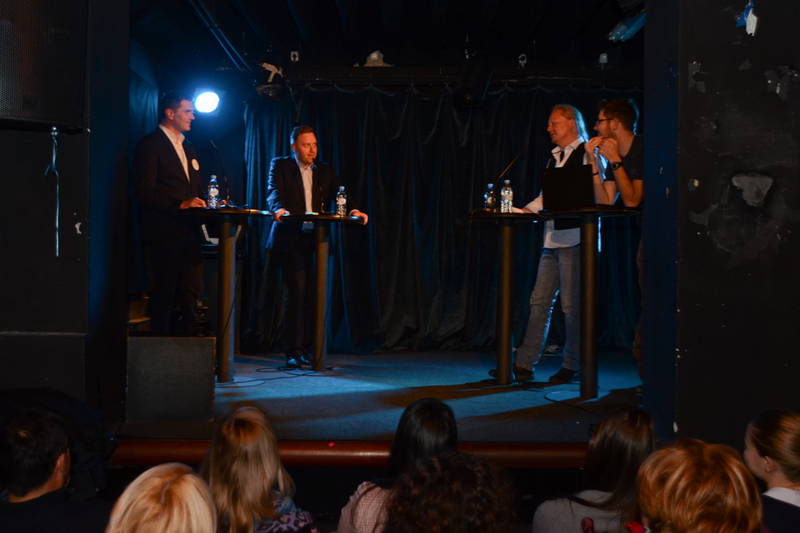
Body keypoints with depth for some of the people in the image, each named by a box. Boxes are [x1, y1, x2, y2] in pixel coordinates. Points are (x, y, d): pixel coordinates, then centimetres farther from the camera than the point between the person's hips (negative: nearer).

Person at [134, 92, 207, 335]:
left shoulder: (188, 148, 22)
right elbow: (145, 191, -14)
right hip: (165, 232, -8)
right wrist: (180, 204, -23)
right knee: (165, 294, -4)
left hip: (189, 231, 8)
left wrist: (205, 203, 7)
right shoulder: (150, 144, -4)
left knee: (191, 294, 5)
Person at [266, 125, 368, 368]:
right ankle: (293, 352, -5)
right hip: (291, 240, -4)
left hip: (316, 239, 4)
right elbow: (273, 192, -10)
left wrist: (351, 211, -14)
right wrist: (279, 208, -32)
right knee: (298, 292, -11)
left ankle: (304, 348, 13)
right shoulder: (280, 165, 6)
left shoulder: (325, 171, 18)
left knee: (312, 295, 3)